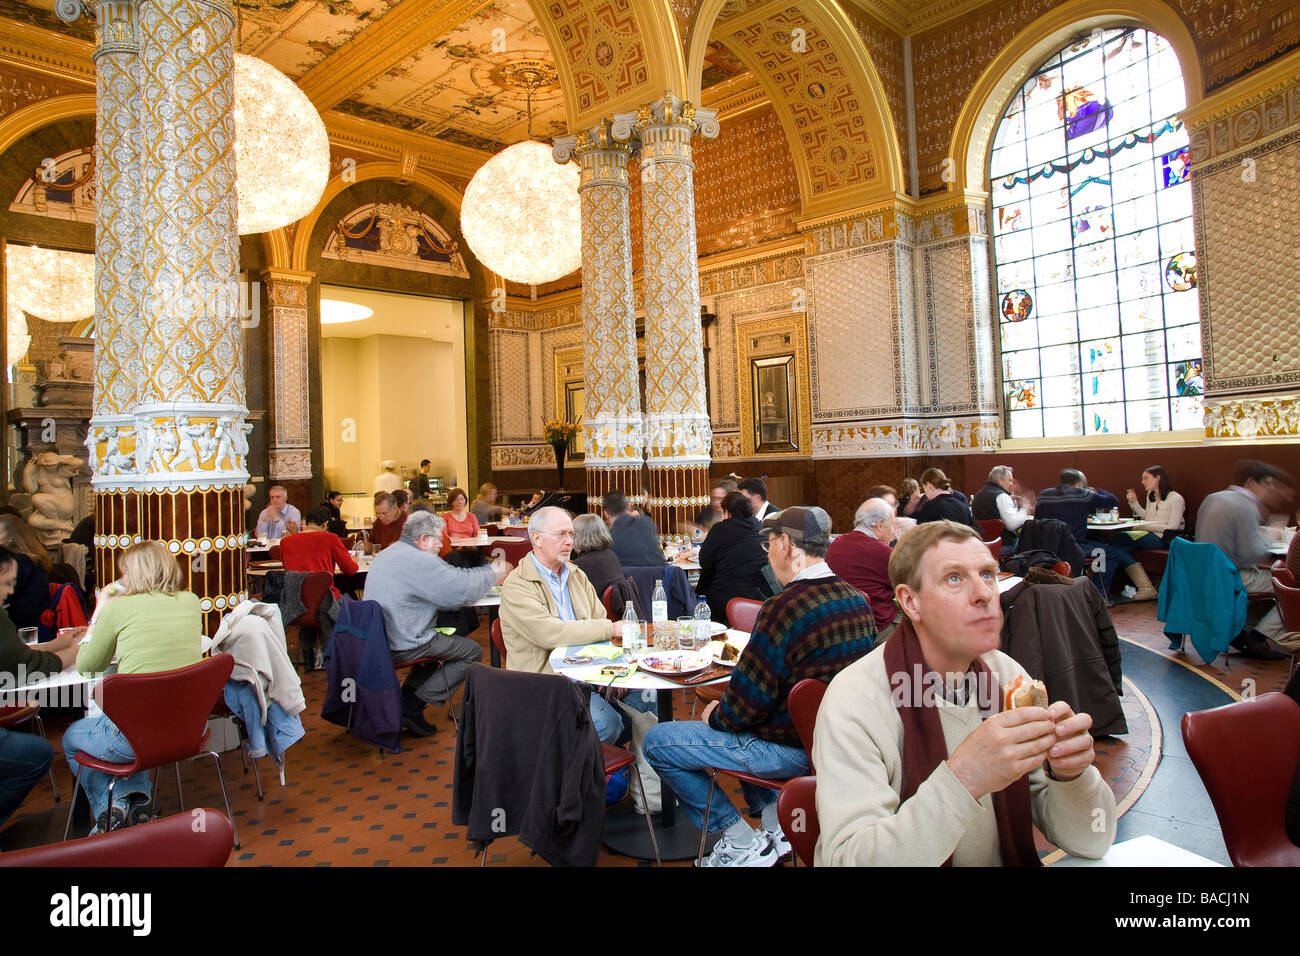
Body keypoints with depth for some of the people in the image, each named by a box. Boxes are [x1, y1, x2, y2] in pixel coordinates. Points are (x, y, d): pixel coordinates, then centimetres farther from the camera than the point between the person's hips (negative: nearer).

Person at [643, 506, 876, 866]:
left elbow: (747, 701, -22)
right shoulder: (856, 599, -1)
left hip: (791, 750, -9)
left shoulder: (785, 606, -27)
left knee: (656, 742, -1)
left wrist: (716, 716, 0)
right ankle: (776, 822, 25)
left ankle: (744, 842, 8)